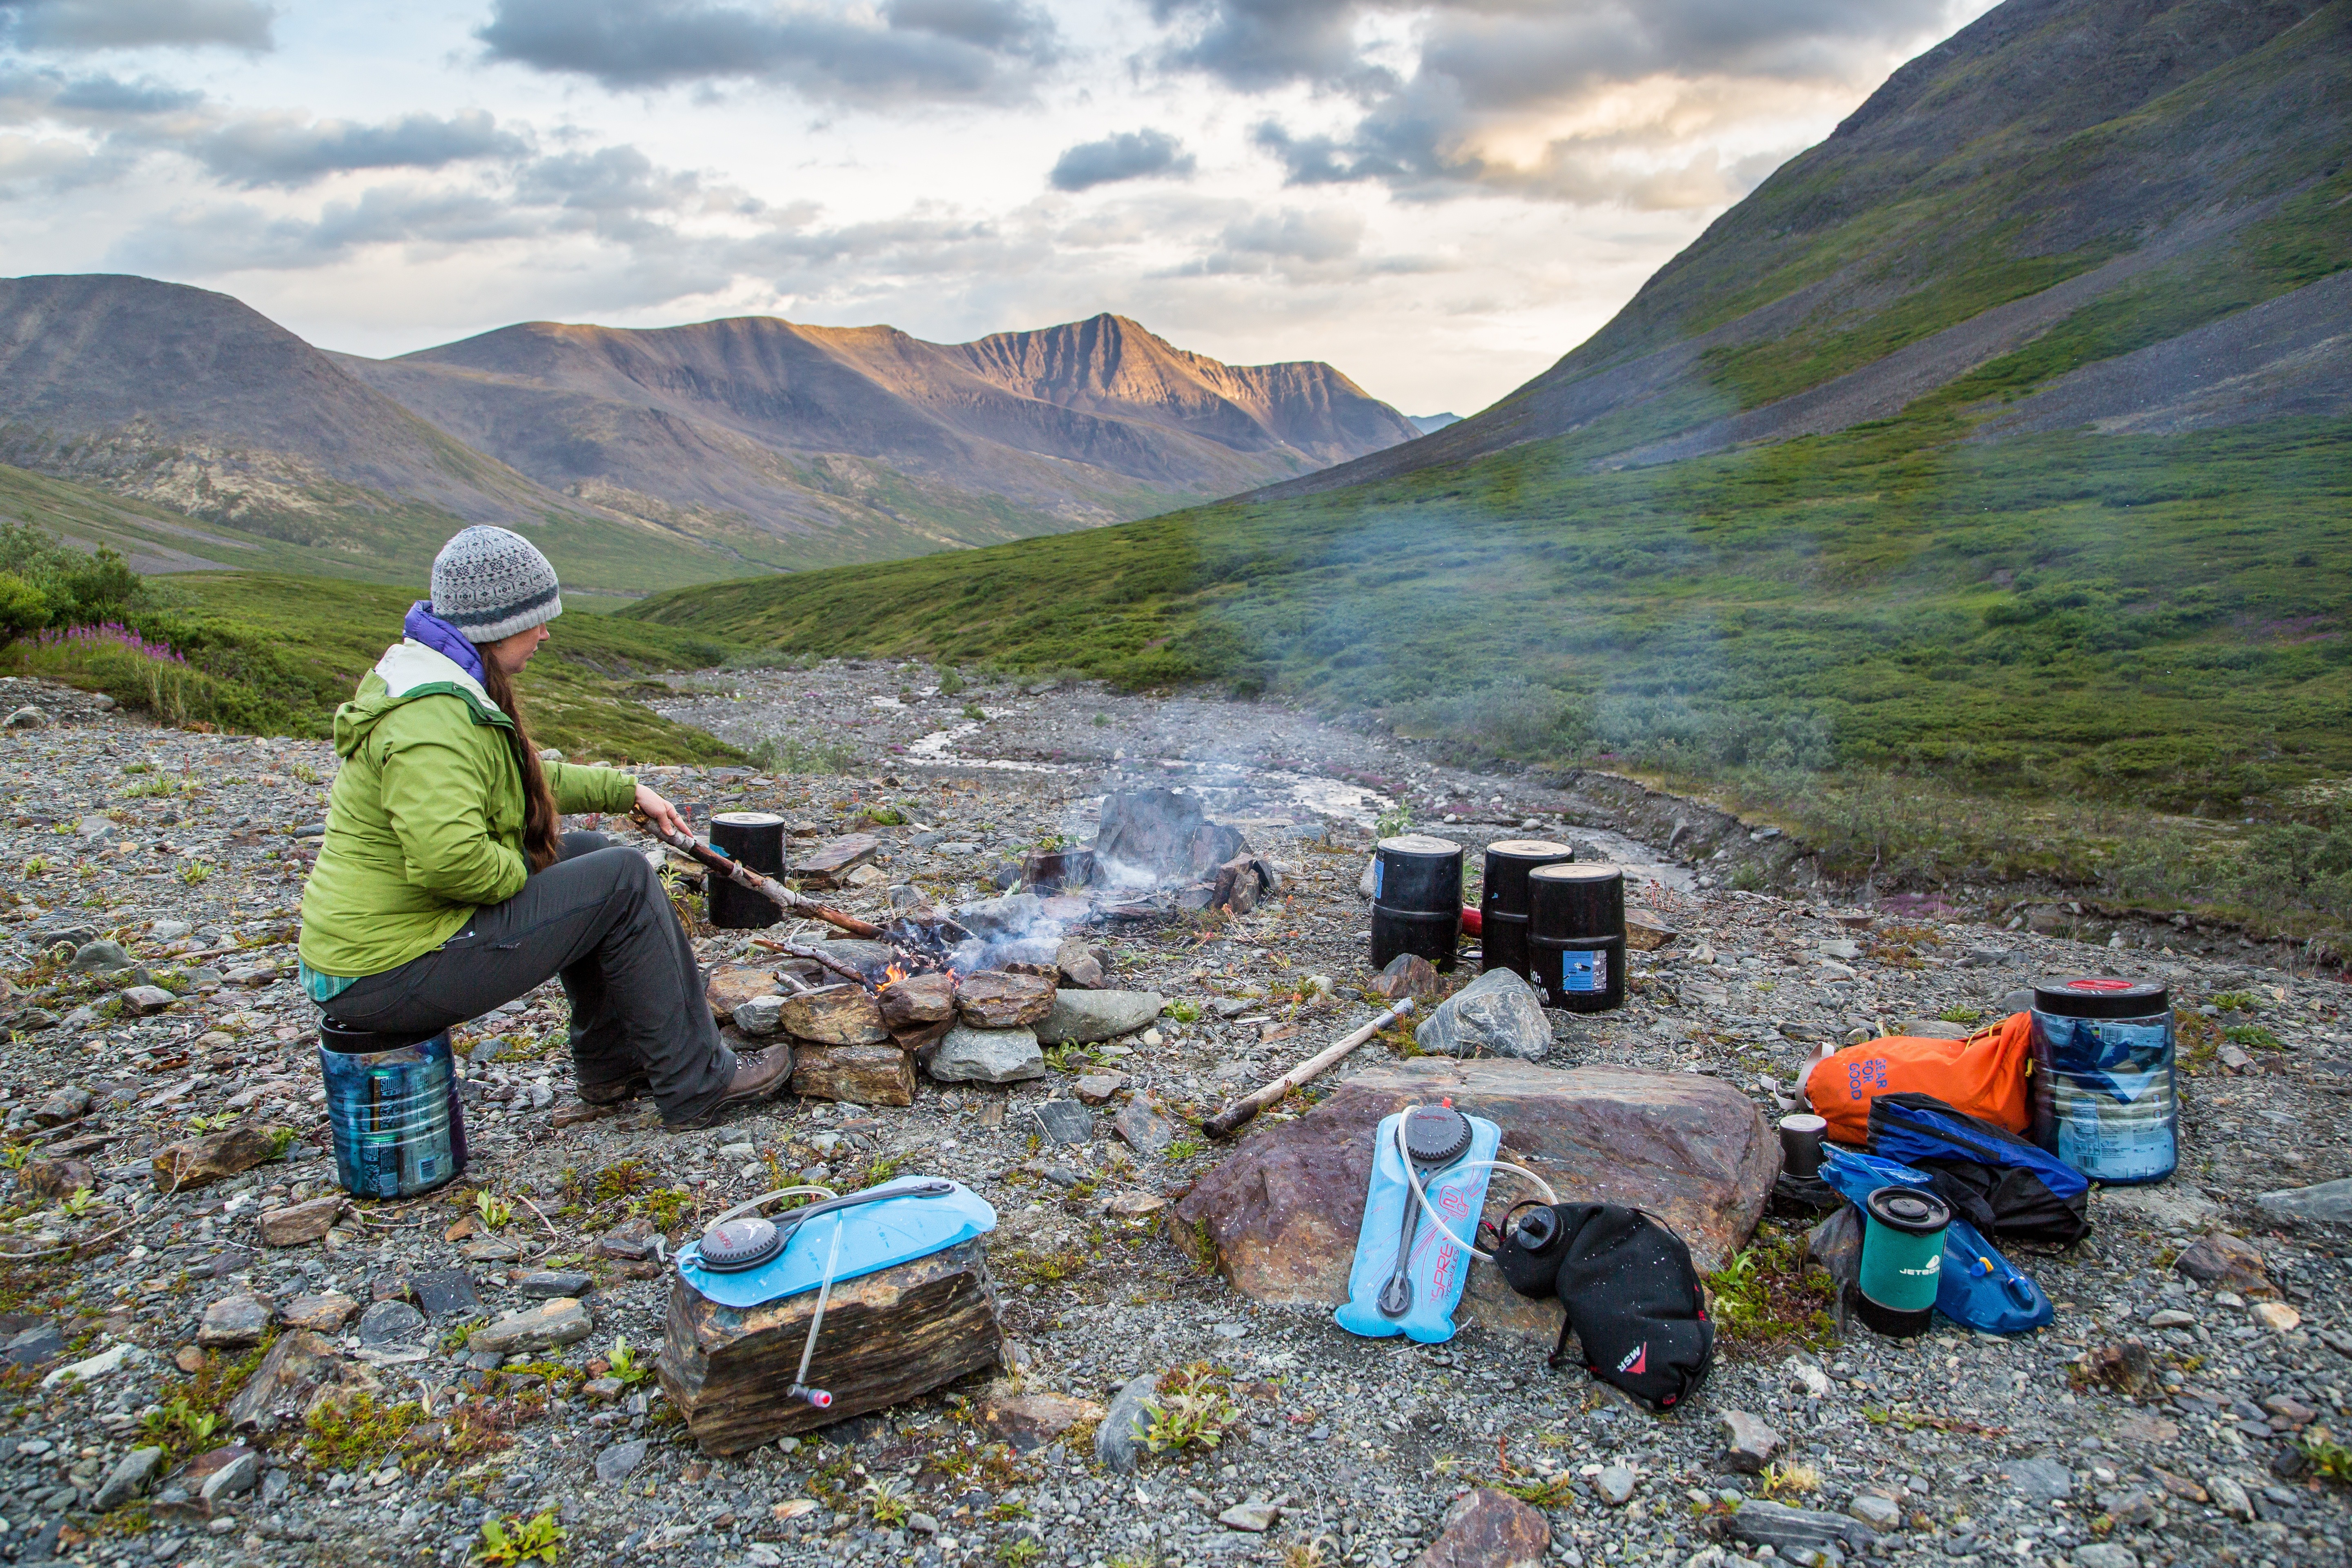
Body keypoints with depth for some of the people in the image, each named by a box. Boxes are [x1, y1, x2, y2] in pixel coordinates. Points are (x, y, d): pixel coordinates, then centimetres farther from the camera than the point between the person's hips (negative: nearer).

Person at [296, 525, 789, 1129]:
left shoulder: (449, 686, 13)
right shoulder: (435, 717, -23)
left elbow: (530, 780, 28)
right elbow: (449, 858, -35)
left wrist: (628, 791, 24)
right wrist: (523, 876, -16)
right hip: (392, 978, -11)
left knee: (590, 854, 16)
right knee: (624, 882, -12)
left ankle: (612, 1063, 22)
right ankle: (695, 1083, -1)